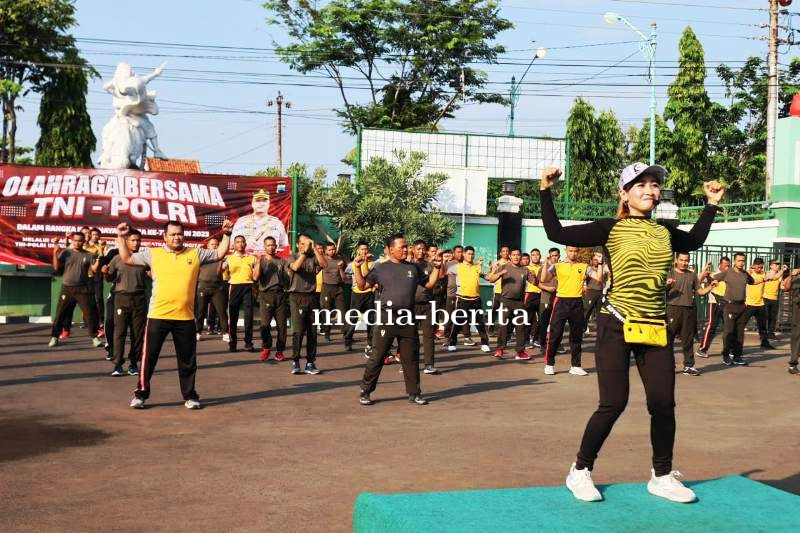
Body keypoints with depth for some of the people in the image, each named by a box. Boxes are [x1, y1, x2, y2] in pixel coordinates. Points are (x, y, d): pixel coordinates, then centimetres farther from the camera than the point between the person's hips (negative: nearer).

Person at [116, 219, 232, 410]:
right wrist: (121, 237, 1)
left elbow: (219, 254, 13)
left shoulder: (195, 254, 7)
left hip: (185, 318, 1)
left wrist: (226, 235, 4)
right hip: (158, 316, -1)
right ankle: (141, 393, 16)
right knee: (149, 356, 4)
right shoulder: (153, 253, 4)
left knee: (187, 360, 10)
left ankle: (189, 396, 21)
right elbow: (127, 259, 8)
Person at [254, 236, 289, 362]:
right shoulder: (261, 261, 10)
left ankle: (279, 351, 10)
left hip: (280, 294, 1)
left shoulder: (282, 261, 13)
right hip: (266, 294, -1)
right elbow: (256, 277, -4)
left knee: (281, 324, -1)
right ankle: (266, 348, 11)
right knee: (265, 324, -10)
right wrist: (259, 261, -11)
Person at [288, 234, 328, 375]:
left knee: (312, 332, 3)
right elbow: (295, 267, -18)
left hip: (312, 297, 3)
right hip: (297, 297, -3)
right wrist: (304, 251, -19)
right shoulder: (293, 257, 5)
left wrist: (314, 248, -12)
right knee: (298, 331, -10)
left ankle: (310, 362, 9)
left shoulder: (314, 257, 10)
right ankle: (295, 362, -3)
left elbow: (324, 264, -10)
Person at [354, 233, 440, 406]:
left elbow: (429, 284, 18)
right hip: (387, 317, -3)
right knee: (377, 356, -2)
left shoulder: (414, 268, 12)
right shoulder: (381, 268, 4)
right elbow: (362, 286, 4)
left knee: (411, 357, 9)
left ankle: (414, 393, 19)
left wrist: (436, 267, 10)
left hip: (408, 318, 3)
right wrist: (357, 268, -7)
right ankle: (365, 392, 7)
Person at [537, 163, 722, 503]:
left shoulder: (665, 232, 9)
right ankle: (580, 472, 12)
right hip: (617, 325, -5)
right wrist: (546, 192, -13)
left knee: (663, 403, 4)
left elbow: (694, 241, 32)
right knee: (613, 403, -6)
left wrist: (711, 204, 28)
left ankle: (662, 477, 22)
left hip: (656, 328, 5)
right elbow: (556, 233, -10)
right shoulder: (611, 229, -6)